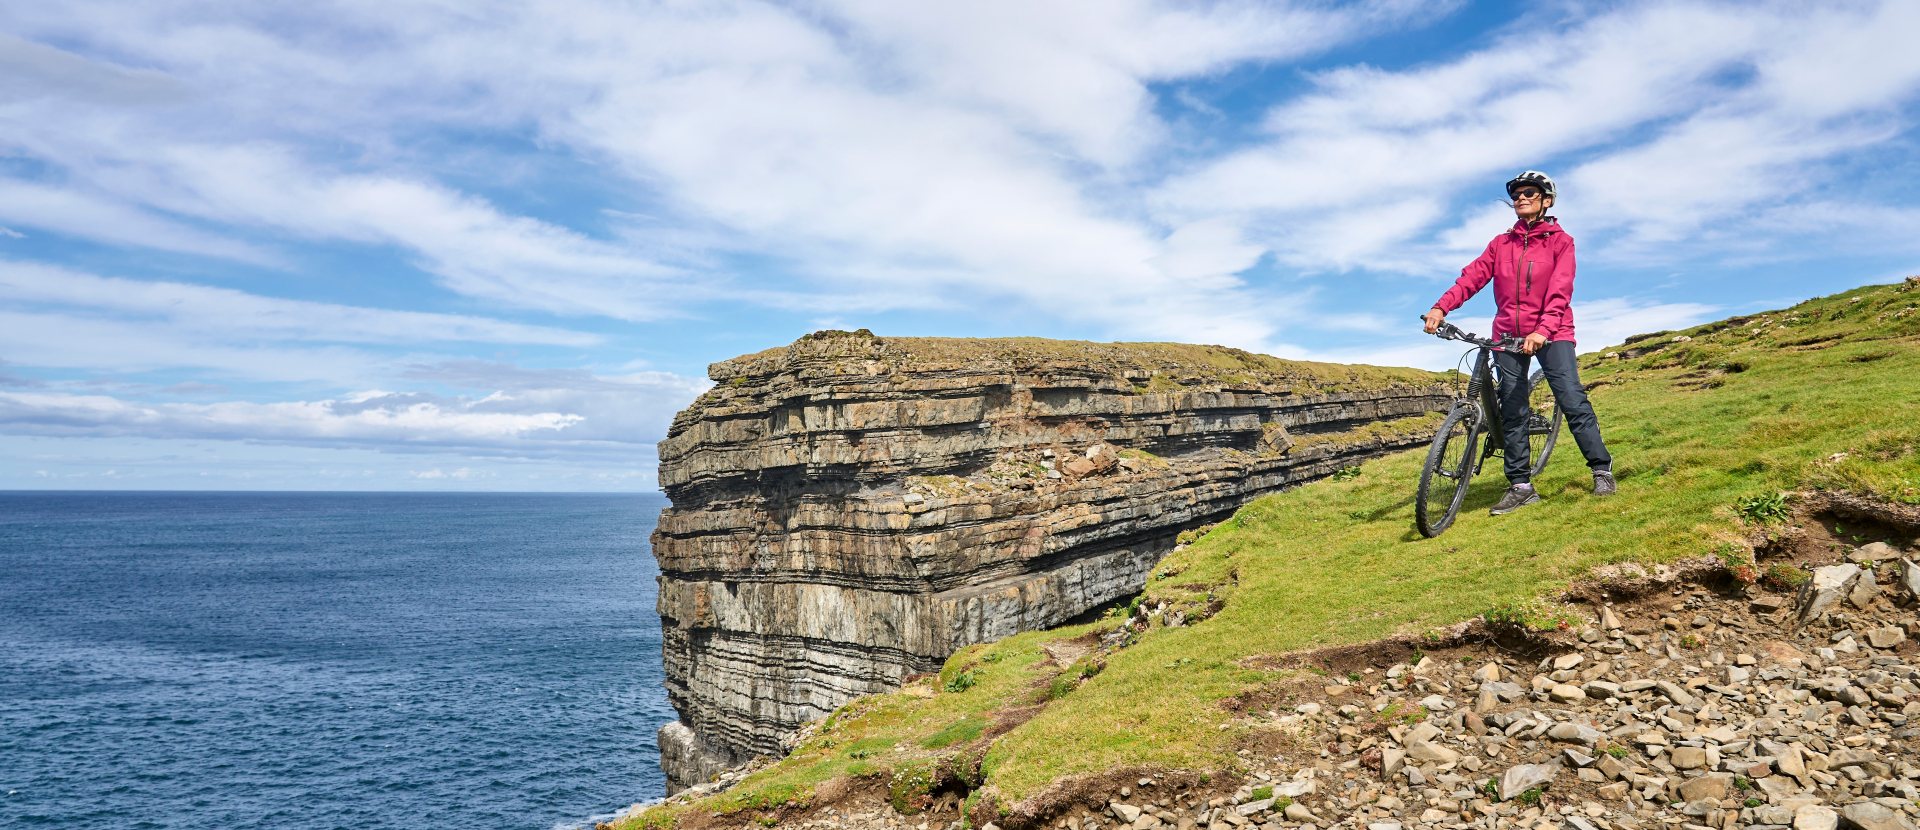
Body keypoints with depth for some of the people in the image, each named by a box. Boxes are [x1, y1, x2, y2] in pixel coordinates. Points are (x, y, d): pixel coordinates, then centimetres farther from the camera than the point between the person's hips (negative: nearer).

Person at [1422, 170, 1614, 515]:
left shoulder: (1560, 241, 2)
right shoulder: (1501, 244, 12)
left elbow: (1560, 291, -11)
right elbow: (1472, 276, -1)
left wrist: (1543, 330, -27)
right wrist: (1441, 307, -19)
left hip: (1551, 334, -3)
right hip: (1509, 335, 3)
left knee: (1573, 401, -12)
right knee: (1512, 412, 2)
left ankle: (1602, 469, 1)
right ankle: (1521, 486, 8)